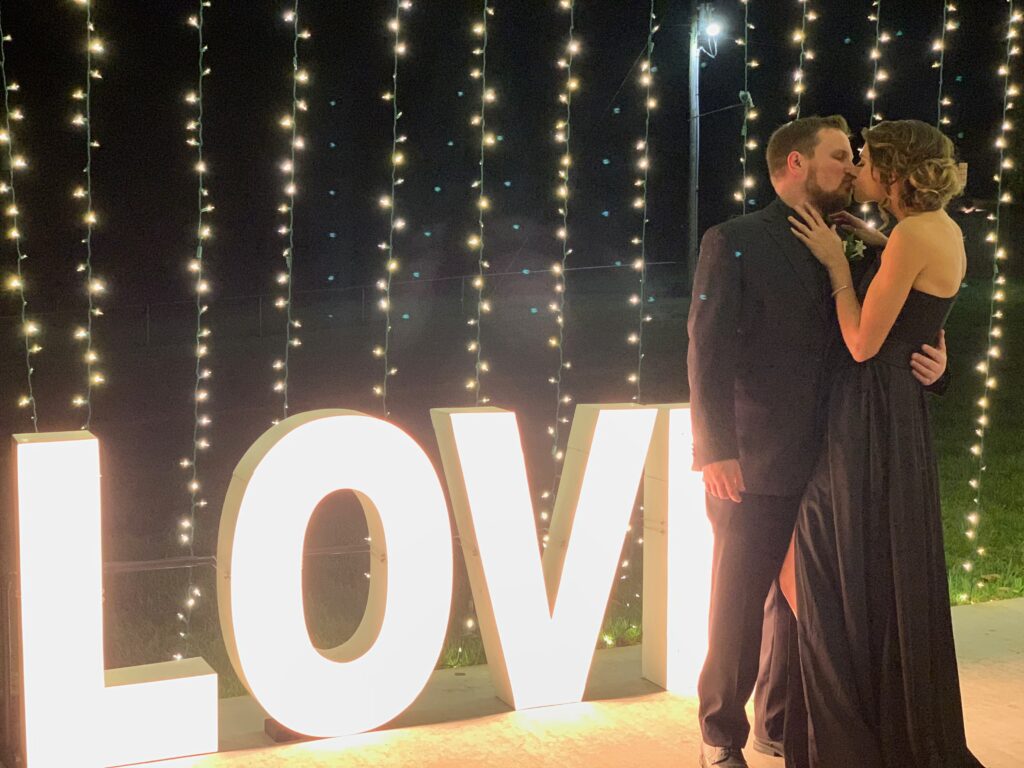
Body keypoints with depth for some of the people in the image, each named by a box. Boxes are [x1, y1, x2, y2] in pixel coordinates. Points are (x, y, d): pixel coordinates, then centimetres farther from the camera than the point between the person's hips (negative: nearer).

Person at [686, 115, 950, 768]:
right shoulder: (735, 241, -3)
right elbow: (709, 352, -11)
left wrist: (932, 364, -5)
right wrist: (717, 449, -20)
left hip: (827, 467, 5)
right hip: (756, 468, -5)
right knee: (740, 607, 2)